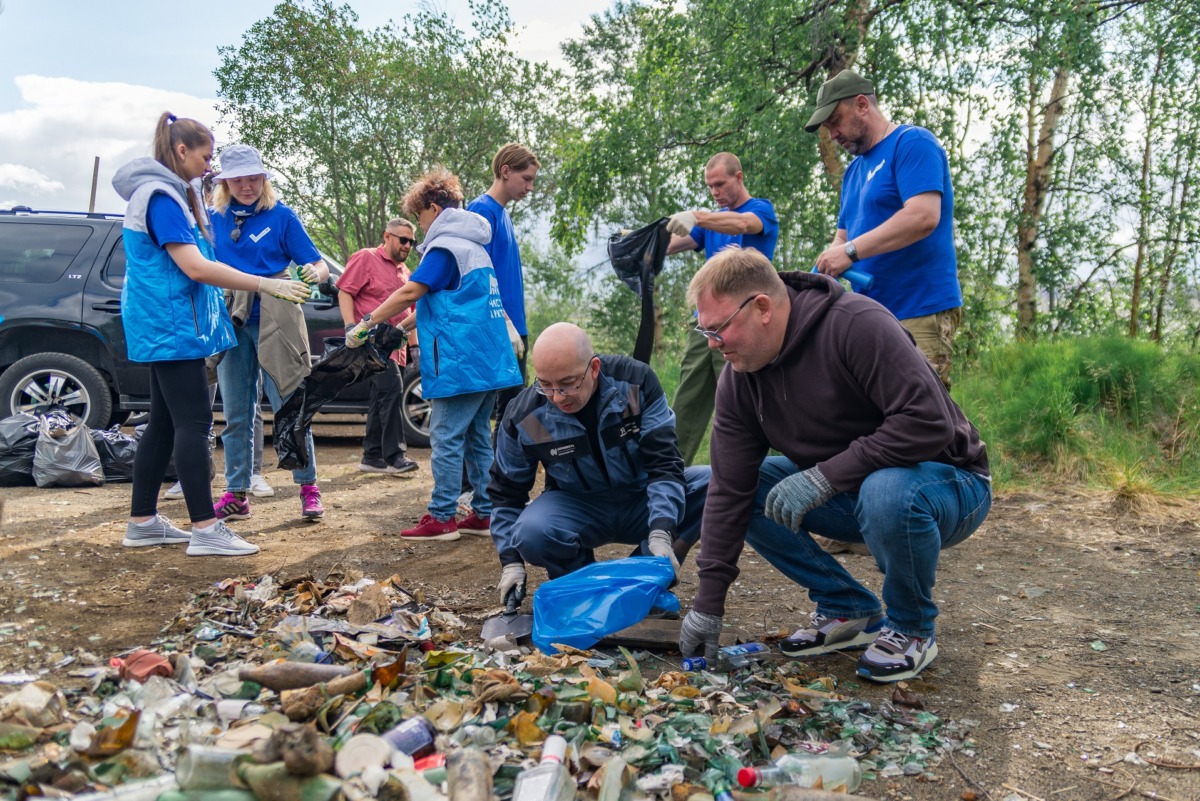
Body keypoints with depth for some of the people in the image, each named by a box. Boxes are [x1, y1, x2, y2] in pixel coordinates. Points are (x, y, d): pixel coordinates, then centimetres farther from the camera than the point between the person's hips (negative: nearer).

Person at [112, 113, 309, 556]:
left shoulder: (169, 194, 18)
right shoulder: (161, 196, -14)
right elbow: (196, 267, -23)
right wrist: (265, 284, -22)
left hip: (167, 326, 10)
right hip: (171, 325, -10)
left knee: (165, 422, 12)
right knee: (193, 421, -11)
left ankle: (142, 521, 18)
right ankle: (205, 529, -11)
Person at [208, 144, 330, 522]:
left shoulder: (281, 215, -1)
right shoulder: (214, 219, 7)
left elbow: (320, 267, -5)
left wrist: (314, 273, -28)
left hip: (274, 320, -3)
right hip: (230, 323, 4)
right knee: (236, 415, 8)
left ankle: (308, 488, 8)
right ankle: (236, 495, 16)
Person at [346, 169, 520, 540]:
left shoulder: (445, 247, -9)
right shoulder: (475, 248, 21)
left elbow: (411, 291, -17)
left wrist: (366, 324, -10)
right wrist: (402, 326, 18)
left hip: (460, 363, -9)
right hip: (490, 362, 9)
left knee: (447, 439, -3)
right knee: (477, 437, 12)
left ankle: (442, 518, 1)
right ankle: (484, 514, 15)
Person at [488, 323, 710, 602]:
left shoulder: (637, 381, -18)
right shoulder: (523, 417, -16)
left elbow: (663, 462, -19)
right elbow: (506, 492, -2)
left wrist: (660, 533, -31)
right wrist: (511, 561, -10)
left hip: (642, 500, 1)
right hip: (578, 507, -1)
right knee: (532, 533, -34)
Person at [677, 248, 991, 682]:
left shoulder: (857, 324, -27)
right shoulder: (738, 379, -7)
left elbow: (928, 422, -33)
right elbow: (730, 490, -7)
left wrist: (824, 476, -33)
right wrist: (708, 604, -9)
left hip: (949, 483, -6)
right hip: (848, 493, 6)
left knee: (887, 492, -38)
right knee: (750, 490, -10)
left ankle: (911, 628, -8)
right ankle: (849, 608, 4)